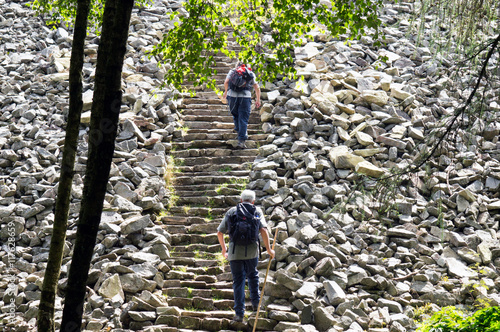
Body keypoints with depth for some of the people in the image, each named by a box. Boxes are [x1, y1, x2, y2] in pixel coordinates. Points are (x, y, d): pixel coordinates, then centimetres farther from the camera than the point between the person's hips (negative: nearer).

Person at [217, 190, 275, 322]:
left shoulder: (231, 212, 9)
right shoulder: (257, 211, 6)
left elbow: (219, 233, 9)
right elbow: (263, 230, -8)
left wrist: (224, 250, 22)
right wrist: (268, 249, -2)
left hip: (234, 252, 0)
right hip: (251, 251, 0)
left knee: (238, 281, 4)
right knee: (253, 275, 26)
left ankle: (239, 313, 0)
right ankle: (255, 302, 27)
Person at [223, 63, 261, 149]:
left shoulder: (232, 71, 16)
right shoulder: (251, 74, 18)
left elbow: (226, 82, 3)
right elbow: (257, 88, 13)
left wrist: (226, 92, 20)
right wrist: (258, 100, 21)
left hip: (232, 96, 0)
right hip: (245, 97, 0)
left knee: (235, 115, 26)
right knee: (243, 119, 0)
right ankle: (241, 141, -8)